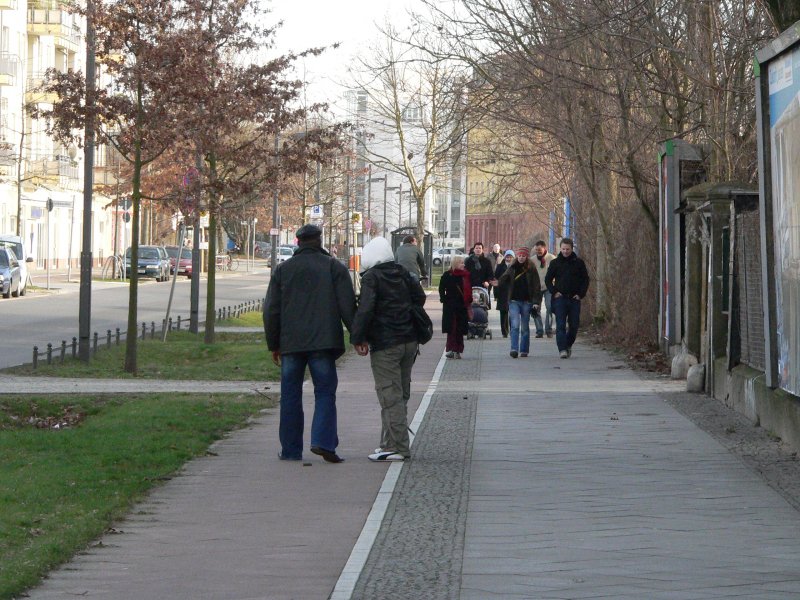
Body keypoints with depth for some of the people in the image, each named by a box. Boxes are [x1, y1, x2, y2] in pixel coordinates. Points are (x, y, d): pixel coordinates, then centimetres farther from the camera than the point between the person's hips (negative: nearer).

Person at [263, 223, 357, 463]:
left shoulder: (282, 270, 10)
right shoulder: (334, 267, 2)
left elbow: (271, 311, 9)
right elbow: (348, 306, -3)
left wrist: (274, 345, 16)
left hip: (291, 343, 2)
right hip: (323, 342, -2)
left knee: (291, 396, 8)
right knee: (325, 391, 2)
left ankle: (290, 449, 9)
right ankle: (323, 441, -15)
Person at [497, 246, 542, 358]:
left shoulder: (531, 269, 0)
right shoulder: (512, 267, 5)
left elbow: (536, 286, -1)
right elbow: (504, 279, 5)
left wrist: (536, 301, -8)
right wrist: (497, 282, -17)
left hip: (526, 301, 0)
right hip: (514, 301, 0)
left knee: (525, 327, 8)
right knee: (515, 325, -12)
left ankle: (524, 350, 17)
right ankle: (514, 349, -18)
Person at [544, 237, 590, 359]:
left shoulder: (579, 263, 5)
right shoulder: (555, 263, 4)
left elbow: (585, 279, 10)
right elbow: (548, 279, 9)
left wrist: (580, 294, -2)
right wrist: (554, 292, -4)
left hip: (574, 299, 1)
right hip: (560, 298, -1)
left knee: (574, 325, 4)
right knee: (560, 325, -11)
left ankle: (568, 345, 25)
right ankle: (562, 349, -14)